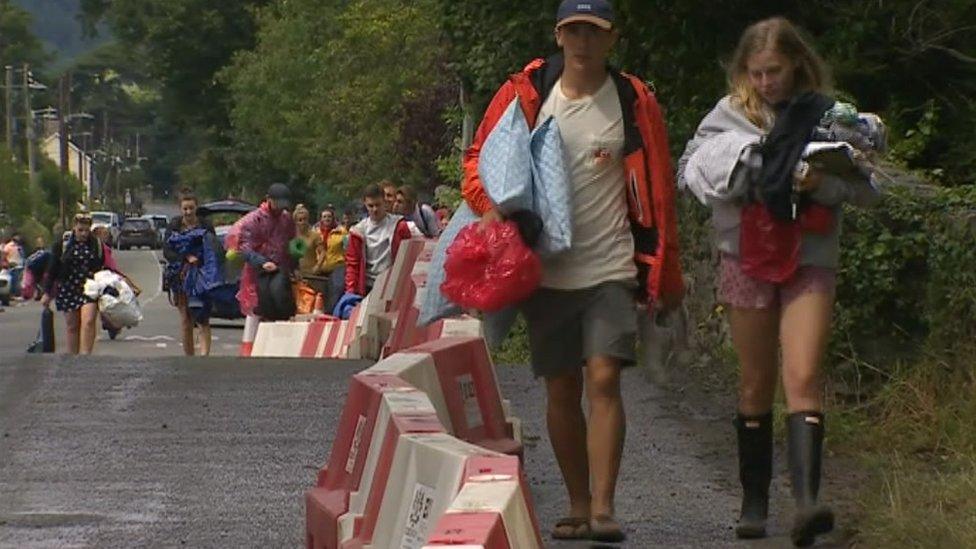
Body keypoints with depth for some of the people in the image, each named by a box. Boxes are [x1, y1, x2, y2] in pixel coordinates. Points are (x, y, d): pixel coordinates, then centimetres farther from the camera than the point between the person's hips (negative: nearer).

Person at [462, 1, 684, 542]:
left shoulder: (634, 103, 1)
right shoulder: (524, 94, 3)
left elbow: (658, 192, 6)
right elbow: (479, 157, 9)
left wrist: (665, 273, 6)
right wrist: (492, 204, -11)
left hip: (611, 268, -2)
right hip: (545, 268, 2)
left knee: (604, 379, -14)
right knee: (561, 390, 8)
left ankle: (603, 508, -16)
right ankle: (578, 508, 18)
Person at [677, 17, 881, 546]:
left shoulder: (826, 116, 3)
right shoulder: (731, 114, 5)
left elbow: (867, 188, 1)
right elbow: (690, 169, 3)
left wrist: (822, 181, -18)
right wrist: (739, 165, -14)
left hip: (810, 261, -1)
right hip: (747, 258, 1)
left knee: (804, 378, -16)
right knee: (756, 384, 8)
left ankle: (807, 501, -26)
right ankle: (754, 502, 18)